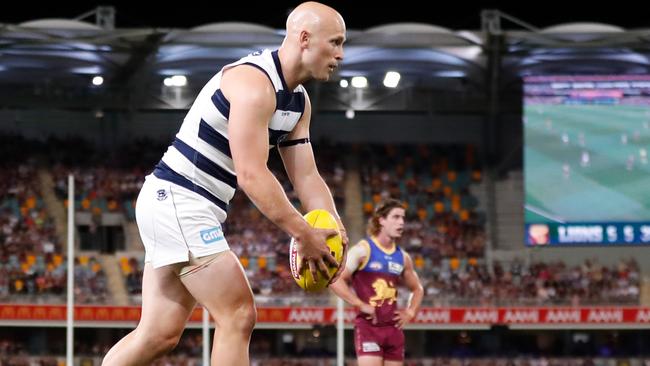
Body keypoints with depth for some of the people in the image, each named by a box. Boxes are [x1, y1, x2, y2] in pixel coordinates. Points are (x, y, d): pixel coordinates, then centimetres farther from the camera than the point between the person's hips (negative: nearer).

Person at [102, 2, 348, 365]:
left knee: (160, 334, 8)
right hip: (178, 202, -10)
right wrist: (305, 234, -23)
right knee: (238, 317, -10)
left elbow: (307, 177, 11)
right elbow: (252, 175, -25)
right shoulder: (254, 83, -19)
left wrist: (334, 235, -6)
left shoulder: (299, 101, 12)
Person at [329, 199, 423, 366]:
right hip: (368, 326, -7)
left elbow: (417, 288, 29)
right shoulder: (363, 250, -7)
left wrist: (410, 312, 11)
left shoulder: (402, 257, 13)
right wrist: (360, 305, -18)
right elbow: (335, 279, -17)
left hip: (393, 328, 7)